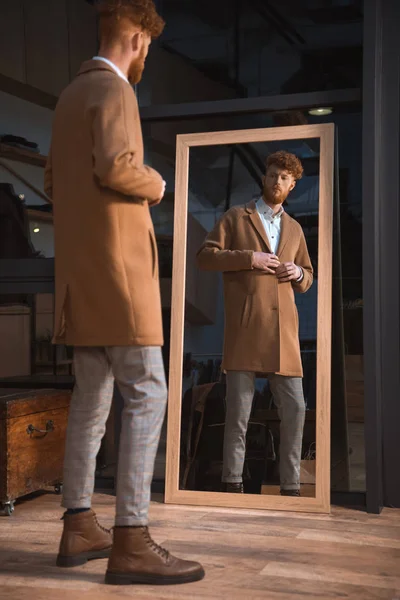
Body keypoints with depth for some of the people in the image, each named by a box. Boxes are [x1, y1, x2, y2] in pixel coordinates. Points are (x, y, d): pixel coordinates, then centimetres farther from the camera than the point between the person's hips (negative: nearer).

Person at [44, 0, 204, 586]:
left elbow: (53, 180, 26)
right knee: (146, 394, -10)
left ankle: (79, 527, 14)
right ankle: (131, 542, -12)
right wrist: (153, 185, -4)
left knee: (92, 396, 10)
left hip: (79, 265, 10)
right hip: (115, 260, -9)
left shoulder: (71, 94, 21)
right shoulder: (113, 89, -7)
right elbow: (116, 165, -23)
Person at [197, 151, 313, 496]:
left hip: (283, 329, 4)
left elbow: (307, 279, 27)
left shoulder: (295, 229, 23)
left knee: (295, 408, -1)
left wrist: (298, 273, 3)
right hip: (244, 327, -3)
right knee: (239, 407, -2)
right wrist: (249, 258, -9)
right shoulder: (236, 217, 12)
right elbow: (205, 256, 2)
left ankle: (291, 487, 7)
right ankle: (232, 482, 6)